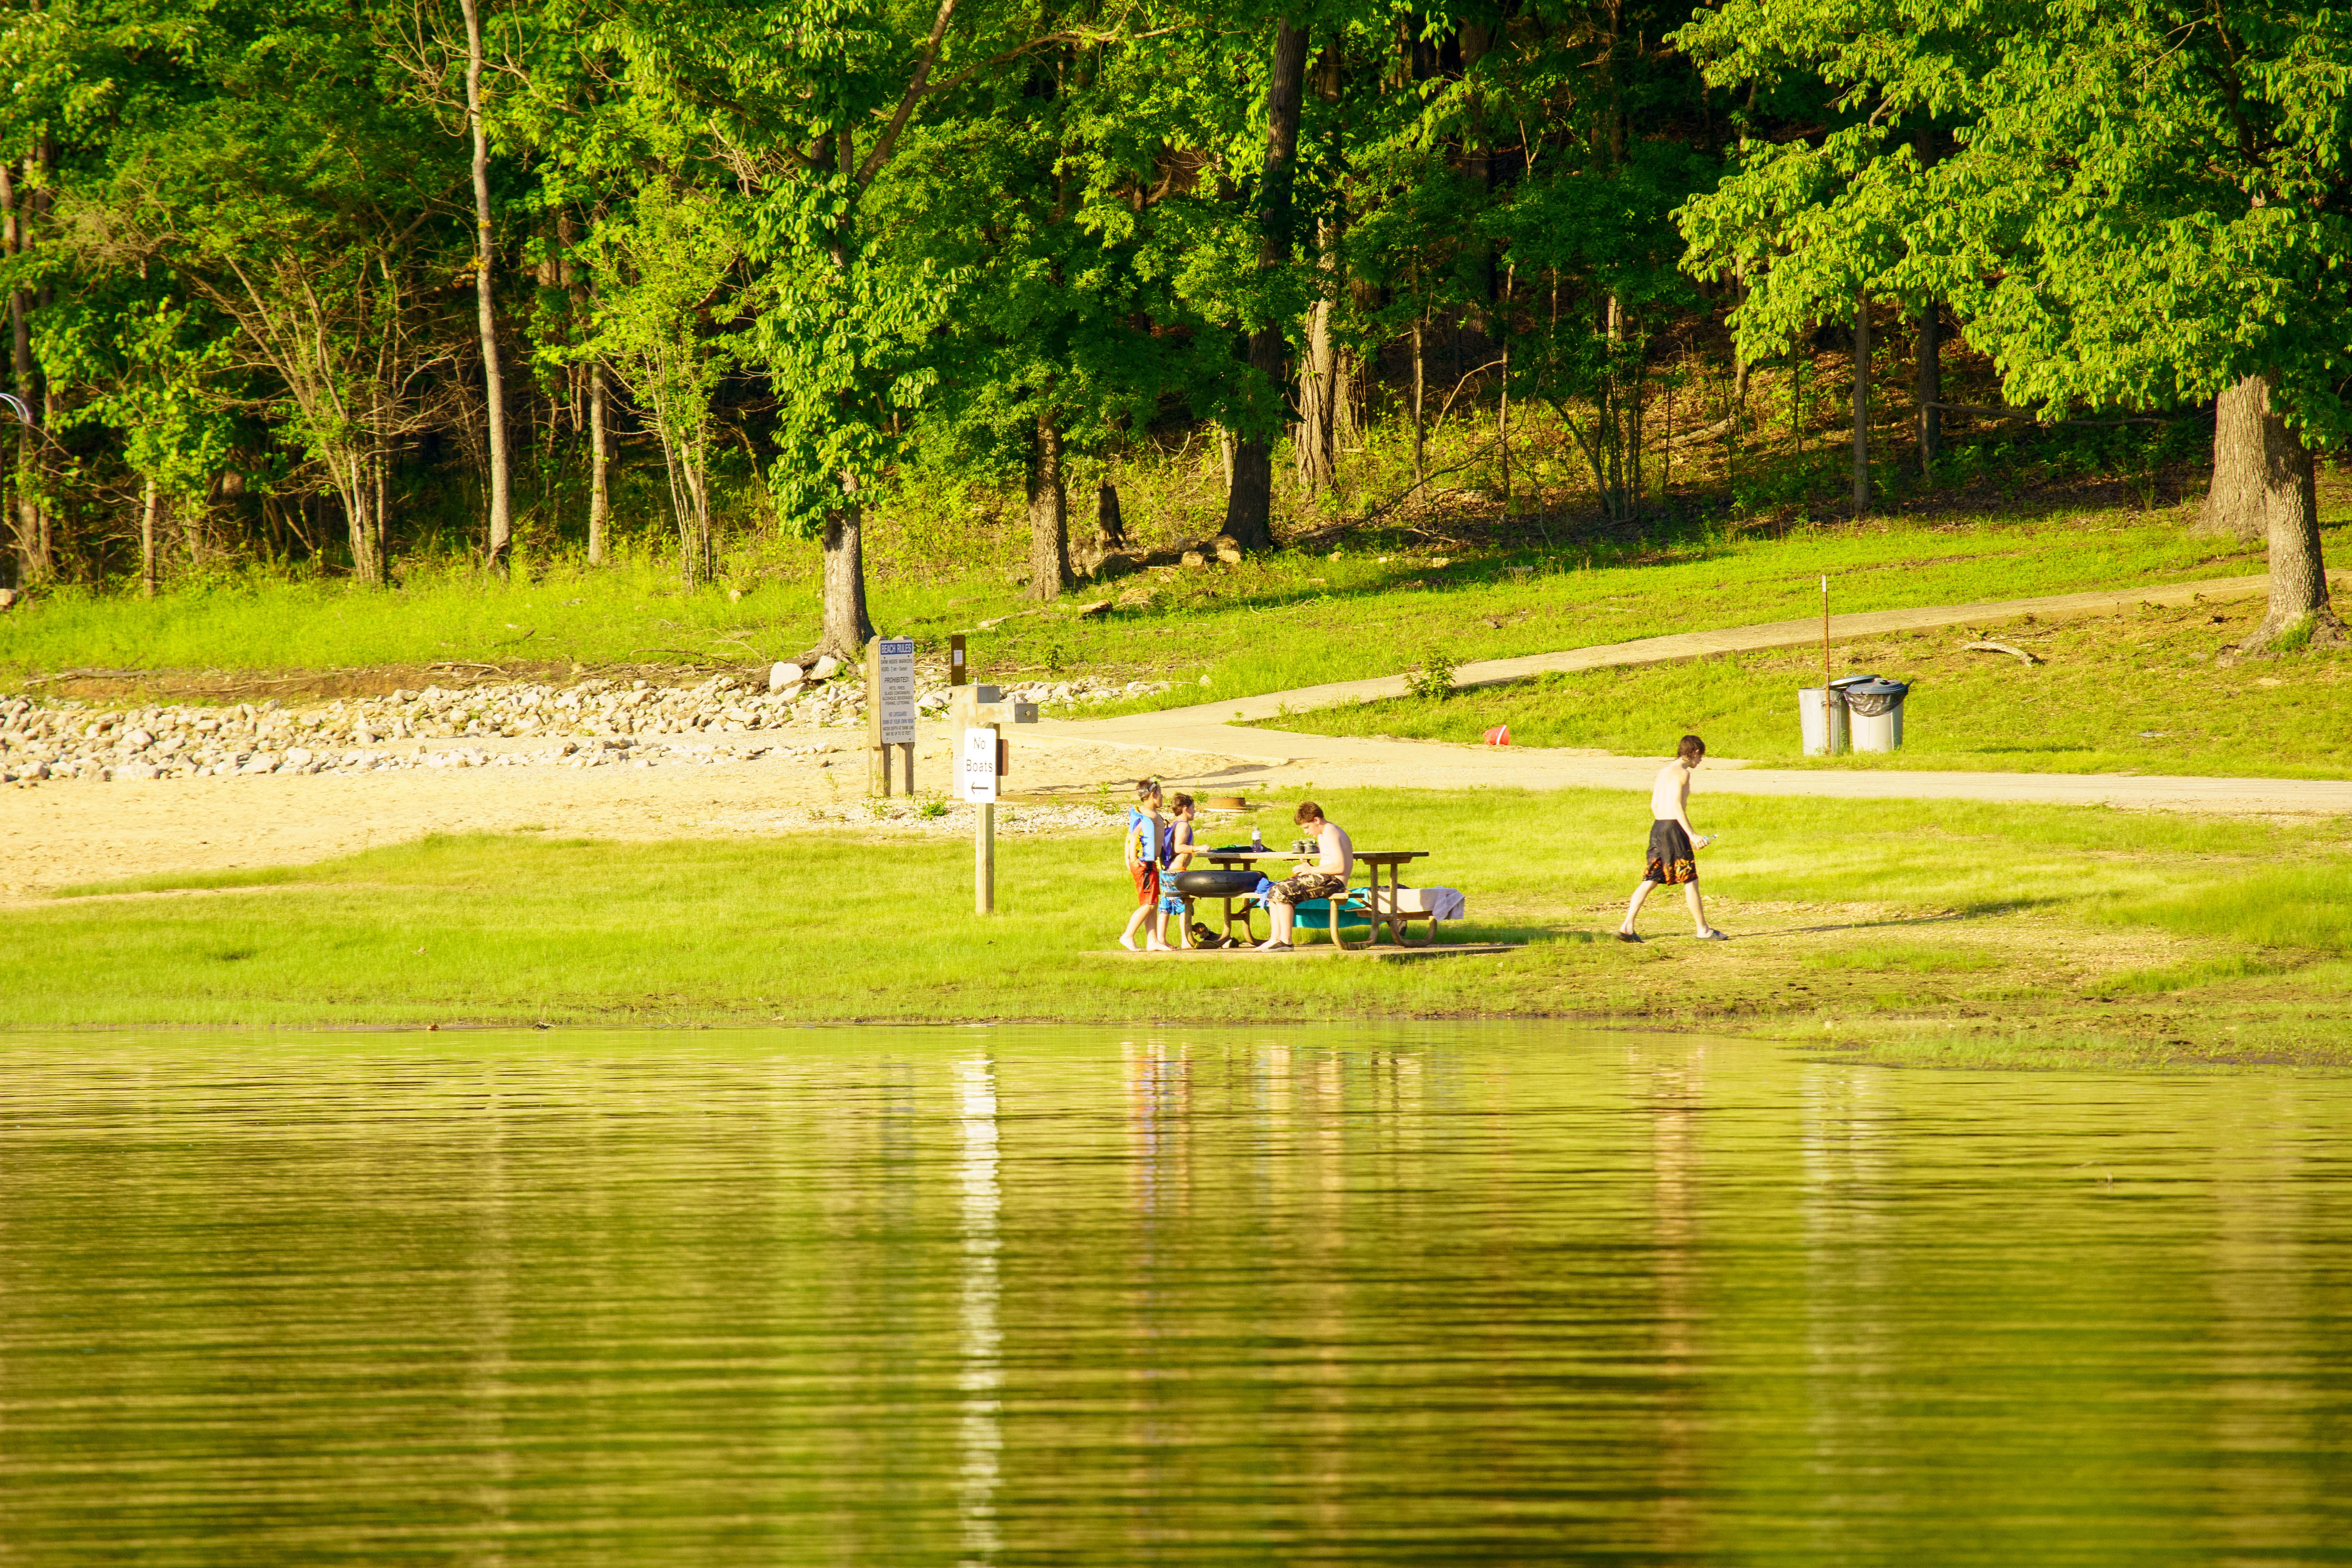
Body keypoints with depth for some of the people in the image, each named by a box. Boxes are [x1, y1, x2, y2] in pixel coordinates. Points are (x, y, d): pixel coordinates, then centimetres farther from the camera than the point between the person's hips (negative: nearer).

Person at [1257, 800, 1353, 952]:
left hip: (1334, 882, -11)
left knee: (1283, 892, -21)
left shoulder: (1331, 834, -13)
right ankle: (1275, 938, -4)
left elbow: (1340, 867, -21)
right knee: (1274, 891, 3)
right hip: (1324, 879, 11)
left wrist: (1312, 870, -14)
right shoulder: (1323, 834, 19)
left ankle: (1285, 942, -19)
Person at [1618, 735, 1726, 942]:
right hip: (1674, 827, -8)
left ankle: (1627, 927, -3)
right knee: (1690, 881, 1)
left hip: (1658, 825, 8)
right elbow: (1677, 806, -19)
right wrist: (1692, 835, -22)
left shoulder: (1665, 770, 17)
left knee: (1650, 880, 6)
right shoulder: (1682, 772, -10)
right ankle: (1703, 930, 7)